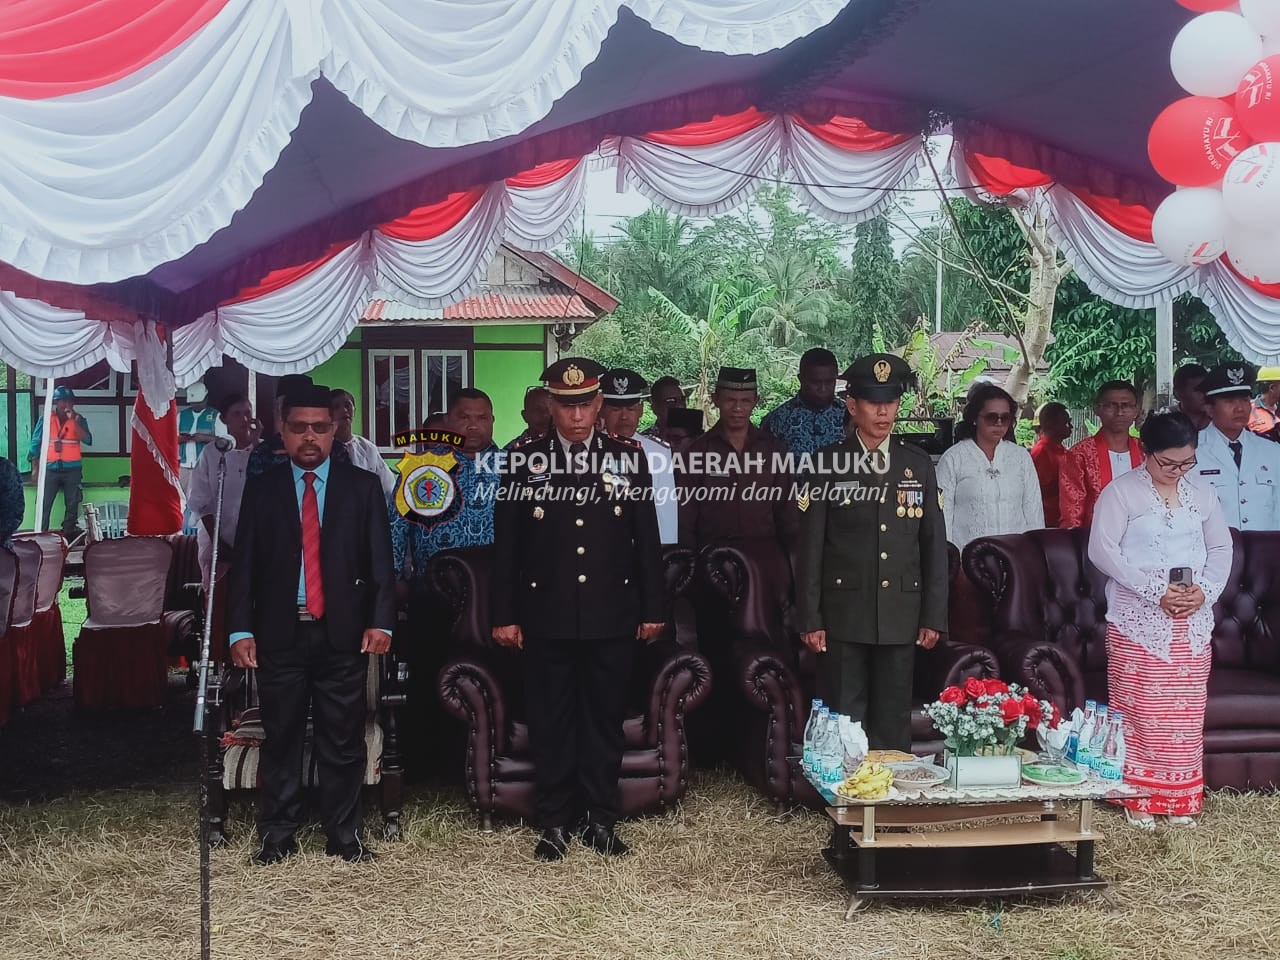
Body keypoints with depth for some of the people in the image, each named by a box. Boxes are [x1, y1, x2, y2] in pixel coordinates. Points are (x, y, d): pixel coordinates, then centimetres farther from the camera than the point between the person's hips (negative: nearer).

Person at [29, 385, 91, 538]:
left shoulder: (79, 420, 3)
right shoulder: (45, 419, 3)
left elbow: (88, 441, -13)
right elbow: (35, 444, 7)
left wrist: (74, 420, -17)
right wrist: (35, 468, 1)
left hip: (72, 470, 1)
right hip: (50, 469, -1)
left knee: (72, 506, 4)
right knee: (44, 506, -4)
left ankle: (68, 534, 11)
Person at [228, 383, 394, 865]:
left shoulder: (362, 486, 5)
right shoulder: (261, 488, 7)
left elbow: (380, 561, 2)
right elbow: (243, 564, 4)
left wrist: (380, 621, -8)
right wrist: (240, 629, -3)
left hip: (343, 635, 0)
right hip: (279, 633, 1)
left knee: (343, 740, 5)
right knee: (281, 740, 7)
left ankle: (344, 835, 17)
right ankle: (277, 836, 19)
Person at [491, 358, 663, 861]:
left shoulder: (628, 455, 2)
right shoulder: (524, 458, 0)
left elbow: (646, 539, 4)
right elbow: (506, 543, 2)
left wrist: (652, 608, 3)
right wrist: (504, 614, -1)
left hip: (612, 616, 1)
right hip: (547, 617, 0)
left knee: (605, 720, 10)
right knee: (550, 723, 7)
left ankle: (601, 820, 23)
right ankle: (554, 822, 21)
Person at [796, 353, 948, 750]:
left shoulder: (918, 464, 9)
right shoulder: (828, 463, 0)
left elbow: (934, 544, 9)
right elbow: (810, 546, -1)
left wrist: (933, 616, 4)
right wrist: (810, 619, -5)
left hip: (901, 615, 2)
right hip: (844, 614, -2)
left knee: (894, 721, 9)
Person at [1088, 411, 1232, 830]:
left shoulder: (1200, 493, 9)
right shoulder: (1121, 492, -7)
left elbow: (1221, 547, 14)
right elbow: (1102, 550, -13)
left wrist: (1206, 589, -5)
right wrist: (1155, 590, -18)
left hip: (1192, 623, 5)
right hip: (1138, 622, -4)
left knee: (1185, 712, 8)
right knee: (1139, 710, -1)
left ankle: (1180, 798, 19)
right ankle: (1138, 798, 11)